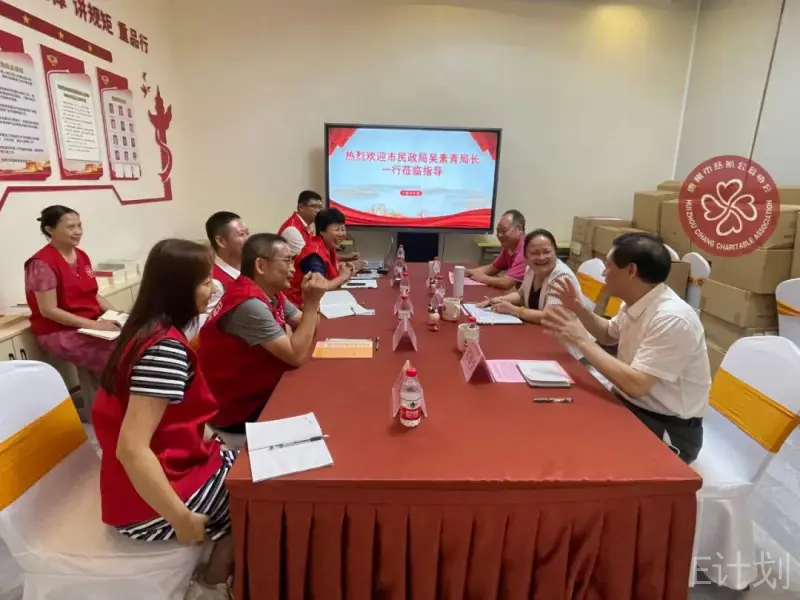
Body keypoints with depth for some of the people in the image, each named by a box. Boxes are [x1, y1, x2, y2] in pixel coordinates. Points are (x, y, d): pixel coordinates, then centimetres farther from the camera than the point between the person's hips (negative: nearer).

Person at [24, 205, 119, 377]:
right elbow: (48, 310, -17)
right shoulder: (42, 263, -13)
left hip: (94, 324, 7)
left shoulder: (81, 256, 9)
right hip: (59, 332, -7)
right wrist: (94, 325, -23)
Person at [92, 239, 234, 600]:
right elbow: (131, 449, -32)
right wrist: (182, 519, -24)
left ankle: (218, 570, 24)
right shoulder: (165, 349, -28)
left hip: (165, 465, 9)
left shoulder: (149, 330, 2)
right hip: (147, 506, -9)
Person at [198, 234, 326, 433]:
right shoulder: (249, 304, -28)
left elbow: (305, 327, 9)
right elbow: (296, 356, -30)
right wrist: (312, 303, -25)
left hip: (263, 389, 8)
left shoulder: (271, 293, 1)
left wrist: (310, 301, -11)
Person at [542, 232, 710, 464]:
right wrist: (579, 309, 3)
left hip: (668, 429, -8)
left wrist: (581, 340, -28)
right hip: (630, 405, 8)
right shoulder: (636, 303, 0)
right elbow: (608, 335, 20)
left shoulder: (672, 319, -28)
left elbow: (635, 385, -33)